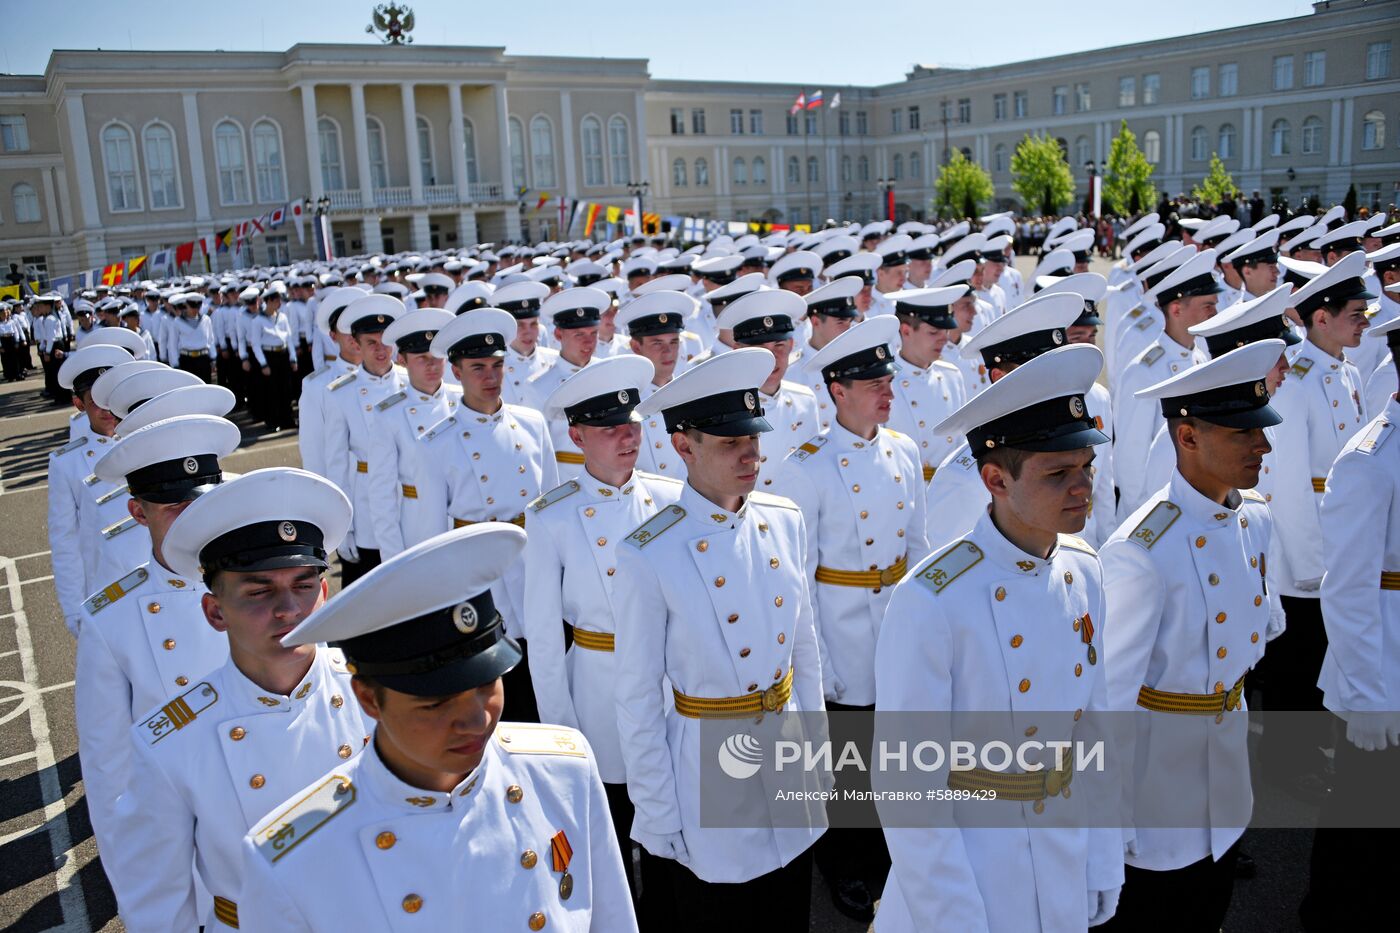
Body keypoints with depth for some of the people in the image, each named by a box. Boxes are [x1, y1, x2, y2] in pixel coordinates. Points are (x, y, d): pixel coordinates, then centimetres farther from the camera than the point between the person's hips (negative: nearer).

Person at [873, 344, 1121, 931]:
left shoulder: (1083, 572, -5)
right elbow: (906, 787, -19)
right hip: (966, 881, -6)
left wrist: (1103, 871, 8)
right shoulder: (930, 603, -26)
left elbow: (1093, 728, 5)